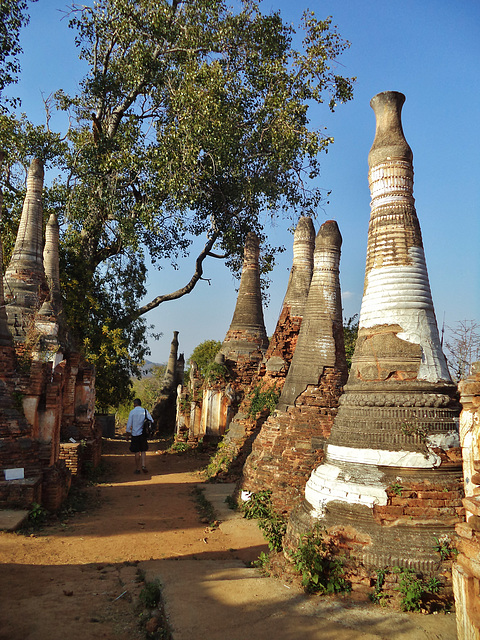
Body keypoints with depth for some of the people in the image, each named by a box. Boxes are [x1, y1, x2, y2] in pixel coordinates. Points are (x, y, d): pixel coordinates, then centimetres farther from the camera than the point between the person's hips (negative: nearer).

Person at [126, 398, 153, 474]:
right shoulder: (145, 411, 0)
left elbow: (129, 424, -5)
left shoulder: (132, 412, -5)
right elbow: (151, 421, -3)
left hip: (135, 434, -1)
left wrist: (128, 433, 6)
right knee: (143, 451, 9)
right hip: (143, 434, 2)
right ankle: (143, 466, -8)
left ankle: (137, 469, 9)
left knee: (137, 452, 5)